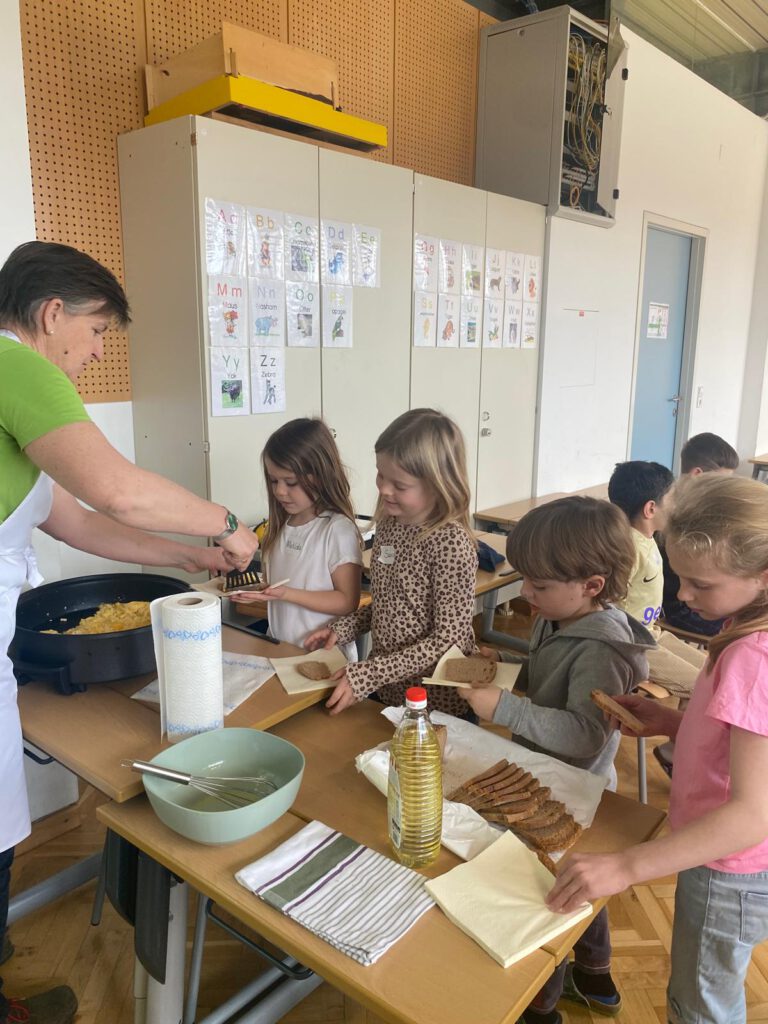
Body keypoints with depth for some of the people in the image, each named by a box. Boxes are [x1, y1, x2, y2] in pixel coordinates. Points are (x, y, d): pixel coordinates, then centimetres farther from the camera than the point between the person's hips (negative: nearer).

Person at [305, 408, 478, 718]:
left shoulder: (451, 543, -23)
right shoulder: (388, 523, -2)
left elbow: (449, 640, -22)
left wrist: (366, 676, -24)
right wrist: (342, 629, -4)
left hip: (437, 704, -6)